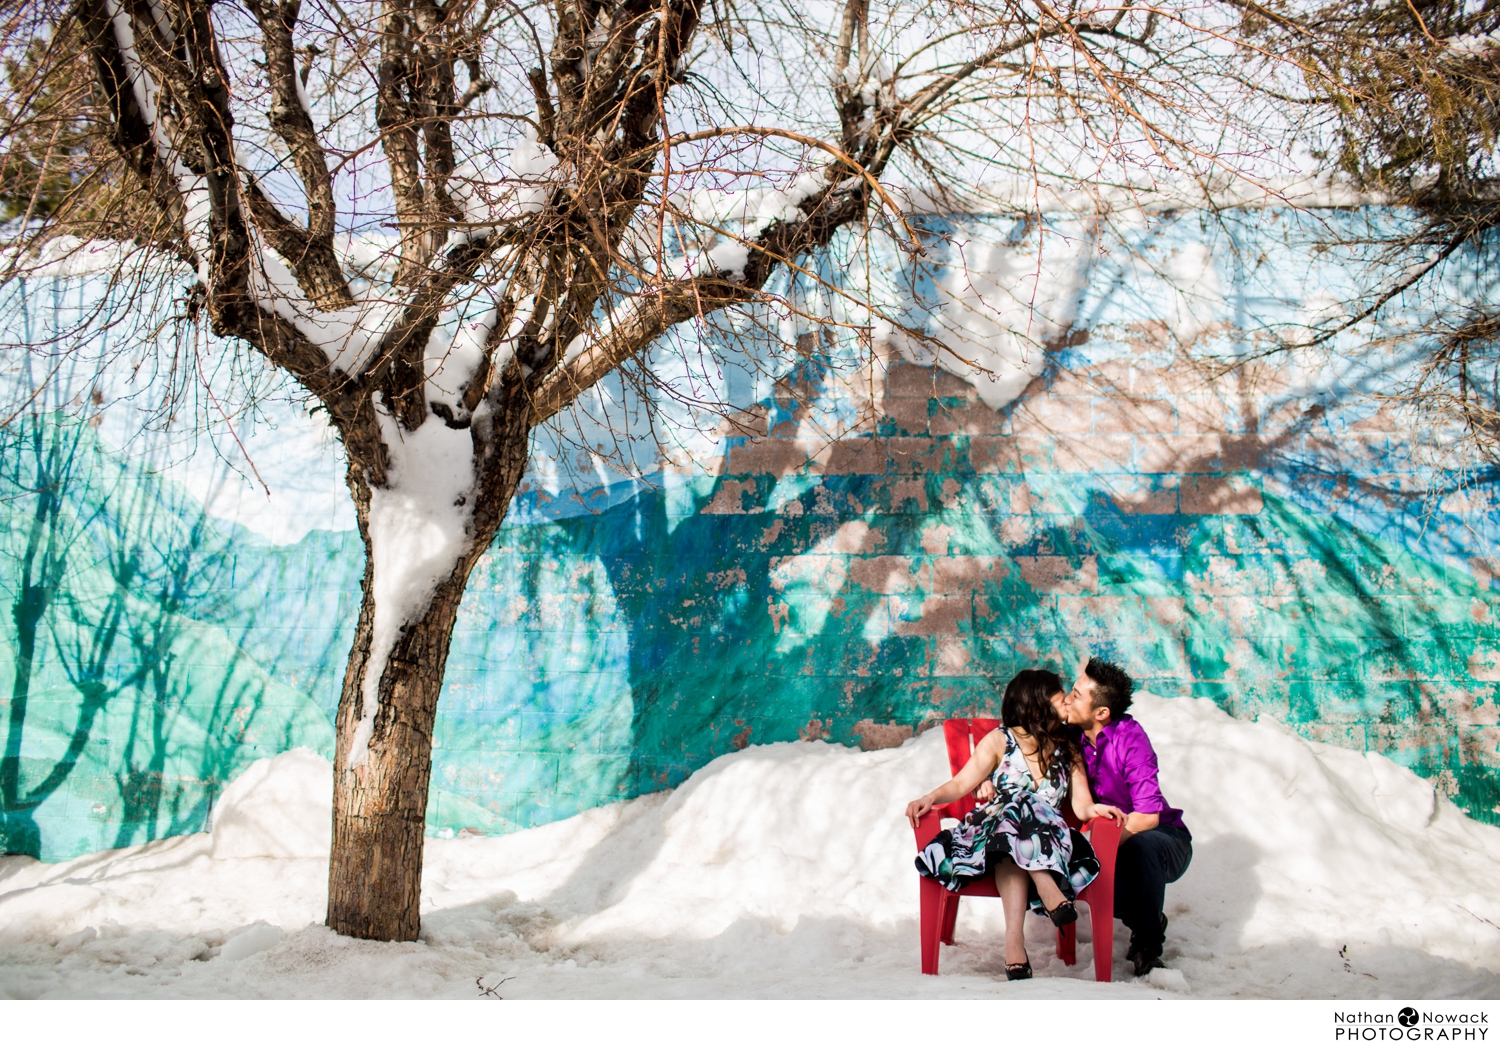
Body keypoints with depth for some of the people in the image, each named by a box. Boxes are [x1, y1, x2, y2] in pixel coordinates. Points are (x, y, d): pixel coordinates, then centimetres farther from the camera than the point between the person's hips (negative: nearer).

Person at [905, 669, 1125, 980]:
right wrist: (930, 798, -20)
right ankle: (1050, 893, -48)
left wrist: (1097, 809, -17)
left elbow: (1082, 806, 8)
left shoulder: (1068, 750, 16)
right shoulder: (1000, 741, 8)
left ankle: (1014, 935, -50)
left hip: (1048, 842, 1)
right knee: (1019, 808, -35)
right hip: (991, 831, -1)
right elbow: (961, 784, 0)